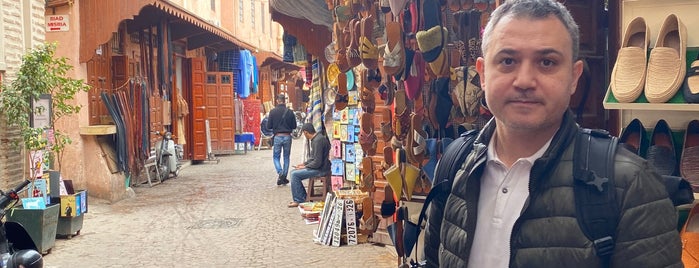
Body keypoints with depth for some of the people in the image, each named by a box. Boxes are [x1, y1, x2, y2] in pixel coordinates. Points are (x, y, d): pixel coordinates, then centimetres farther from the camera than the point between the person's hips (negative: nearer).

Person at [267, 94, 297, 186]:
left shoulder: (273, 112, -7)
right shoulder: (290, 112, -4)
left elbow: (268, 126, -4)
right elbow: (294, 126, 1)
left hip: (277, 137, -1)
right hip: (287, 137, 1)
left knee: (276, 157, 10)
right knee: (286, 157, 13)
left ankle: (280, 173, -13)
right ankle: (284, 177, 14)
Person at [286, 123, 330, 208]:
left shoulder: (318, 141, -22)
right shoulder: (316, 138, 11)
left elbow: (317, 162, -24)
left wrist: (305, 167, -12)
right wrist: (304, 163, 13)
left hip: (321, 169, -10)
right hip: (319, 167, 10)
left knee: (295, 174, -13)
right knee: (294, 172, 10)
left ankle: (298, 200, -2)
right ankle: (303, 197, 15)